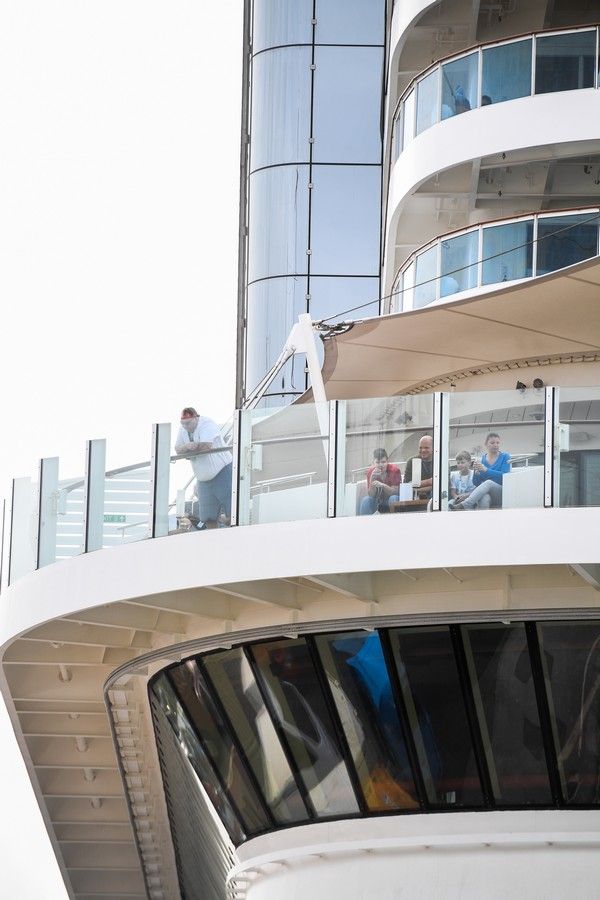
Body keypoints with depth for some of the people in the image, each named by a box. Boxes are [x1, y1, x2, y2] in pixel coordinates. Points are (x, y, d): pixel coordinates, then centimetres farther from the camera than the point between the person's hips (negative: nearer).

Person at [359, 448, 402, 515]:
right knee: (366, 500, -26)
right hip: (377, 501, 2)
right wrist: (372, 479, -30)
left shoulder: (394, 470, -19)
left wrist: (382, 485, -39)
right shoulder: (370, 471, -12)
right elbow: (371, 495, -14)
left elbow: (395, 492, -21)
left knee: (394, 498, -34)